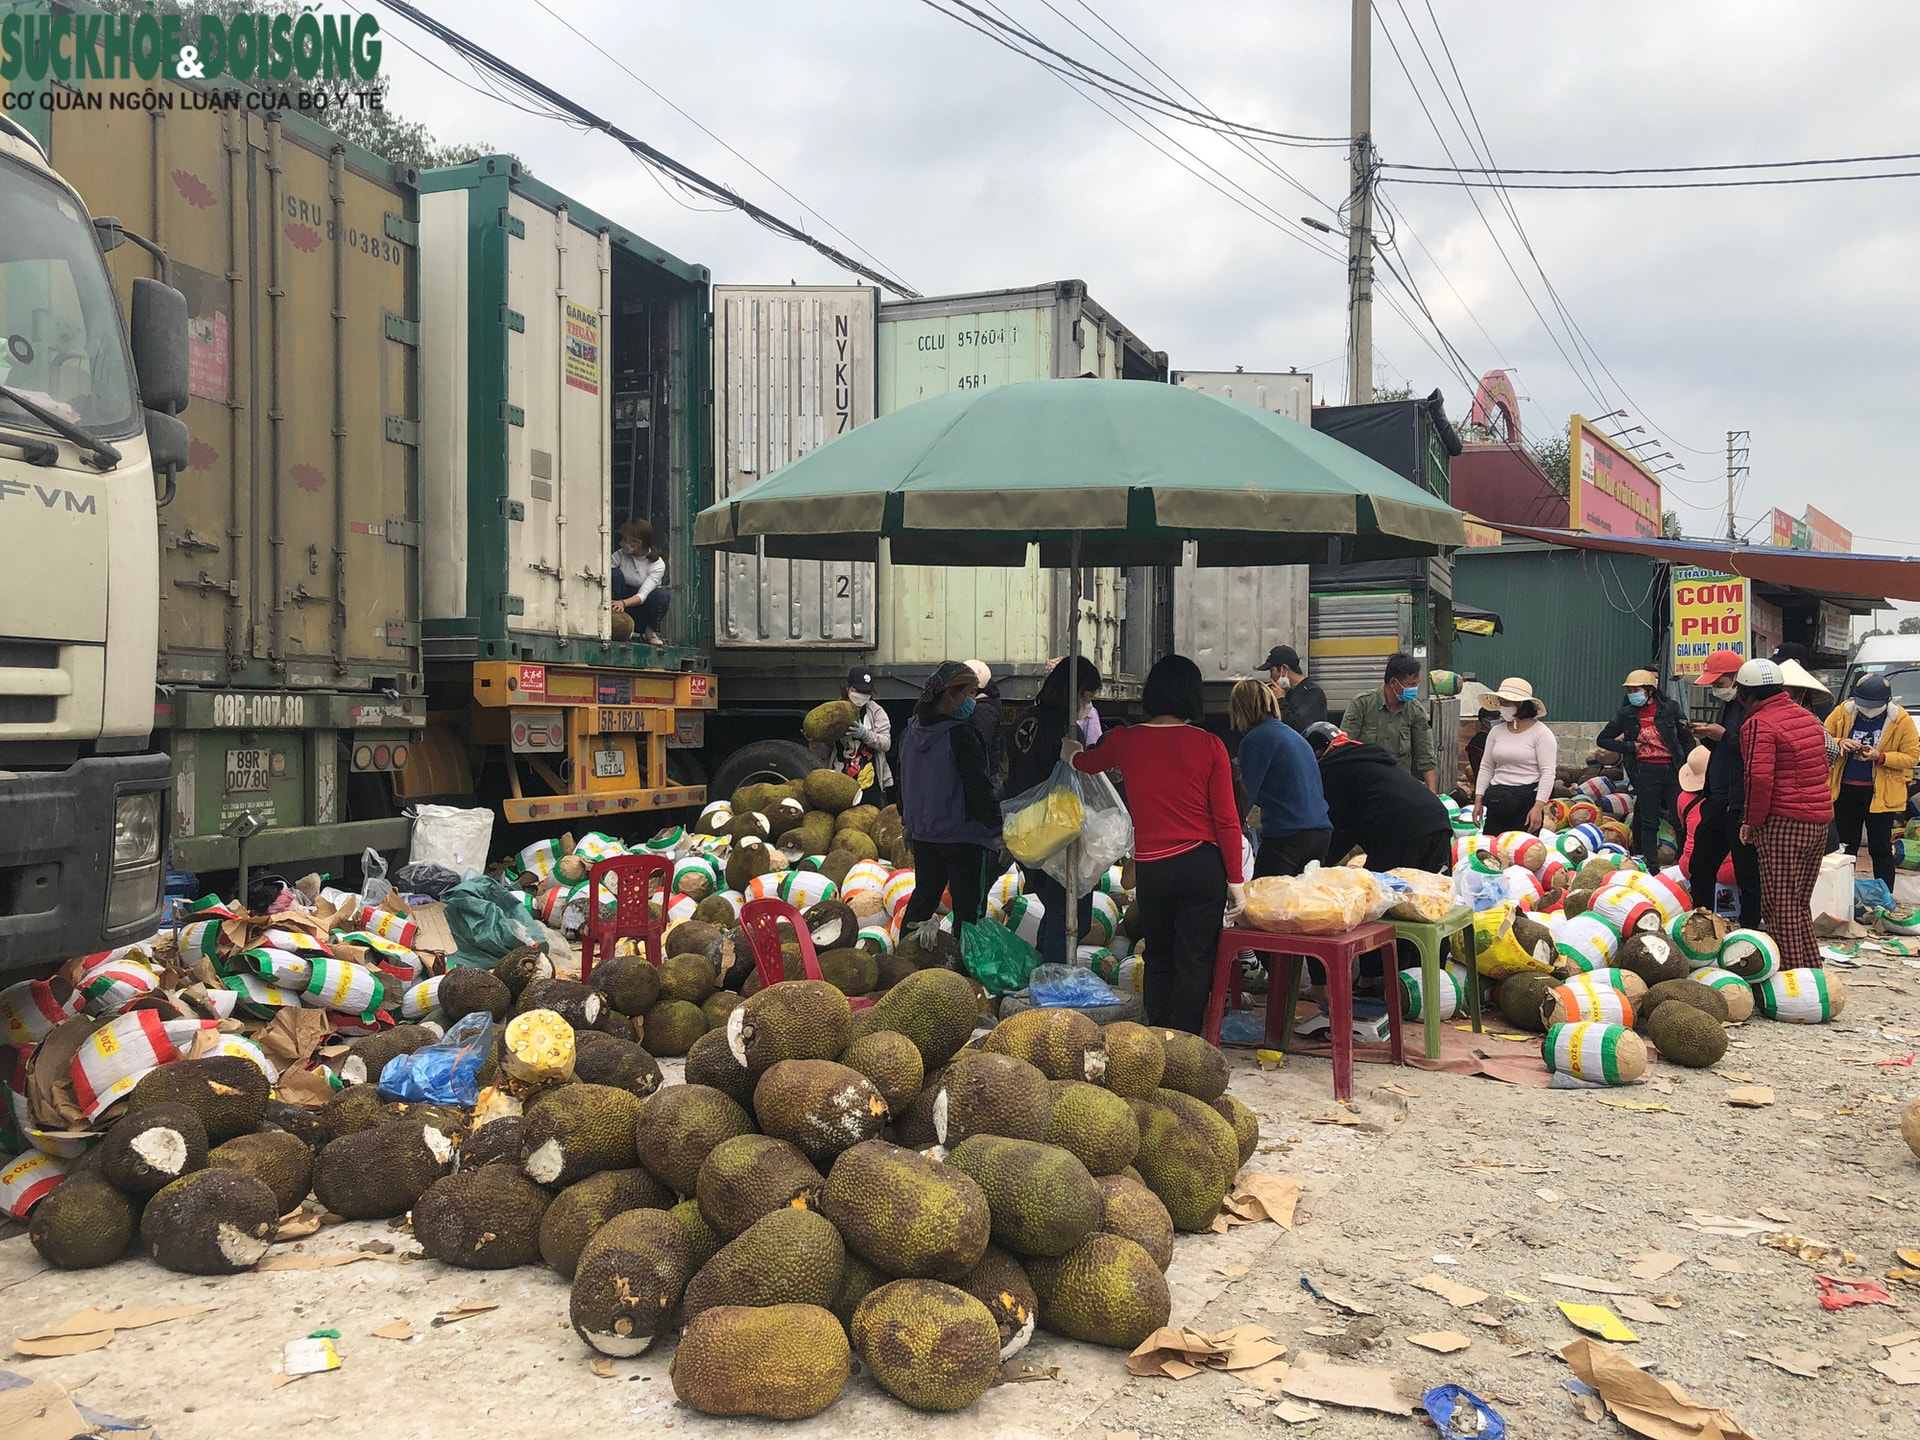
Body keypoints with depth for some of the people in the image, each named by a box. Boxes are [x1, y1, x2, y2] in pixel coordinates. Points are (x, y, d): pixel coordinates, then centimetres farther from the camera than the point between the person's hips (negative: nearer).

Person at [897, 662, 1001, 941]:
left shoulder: (911, 731, 6)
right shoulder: (960, 735, -19)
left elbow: (903, 781, 16)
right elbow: (979, 788, -18)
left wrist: (907, 822, 27)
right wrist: (997, 829, -10)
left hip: (922, 832, 8)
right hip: (963, 834, -8)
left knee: (924, 895, 21)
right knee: (968, 905, 0)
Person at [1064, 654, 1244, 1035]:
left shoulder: (1124, 741, -1)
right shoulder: (1209, 746, -7)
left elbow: (1086, 762, 23)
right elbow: (1226, 821, -7)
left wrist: (1071, 751, 47)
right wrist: (1236, 880, 2)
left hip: (1151, 870, 2)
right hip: (1203, 865, -2)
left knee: (1158, 959, 18)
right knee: (1194, 962, 5)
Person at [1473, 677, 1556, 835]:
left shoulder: (1541, 733, -2)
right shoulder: (1496, 732, 14)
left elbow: (1547, 773, -8)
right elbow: (1486, 767, 17)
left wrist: (1538, 807, -17)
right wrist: (1478, 800, 8)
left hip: (1527, 800, -5)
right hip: (1497, 800, 5)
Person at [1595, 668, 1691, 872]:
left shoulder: (1670, 708, 2)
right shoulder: (1627, 714, 4)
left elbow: (1687, 740, 7)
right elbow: (1603, 739, 10)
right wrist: (1629, 747, -2)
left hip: (1672, 769, -1)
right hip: (1646, 771, 1)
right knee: (1649, 822, 5)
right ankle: (1652, 868, 11)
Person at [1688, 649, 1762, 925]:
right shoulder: (1729, 705, 15)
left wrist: (1724, 736, -20)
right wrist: (1708, 736, 6)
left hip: (1742, 806, -10)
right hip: (1718, 802, 10)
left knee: (1748, 875, 0)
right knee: (1700, 868, 17)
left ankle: (1749, 930, 10)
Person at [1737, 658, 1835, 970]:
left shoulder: (1759, 724, -11)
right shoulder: (1808, 718, 15)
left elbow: (1760, 777, -21)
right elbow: (1822, 766, 22)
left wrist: (1752, 821, -10)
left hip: (1783, 824, -8)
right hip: (1819, 823, 8)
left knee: (1780, 909, -3)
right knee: (1800, 905, 18)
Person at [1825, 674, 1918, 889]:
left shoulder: (1901, 720, -9)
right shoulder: (1843, 711, -4)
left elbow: (1911, 757, -8)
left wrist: (1879, 756, -22)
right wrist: (1840, 744, -18)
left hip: (1881, 793, -3)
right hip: (1846, 789, 3)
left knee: (1880, 849, 3)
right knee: (1846, 847, 12)